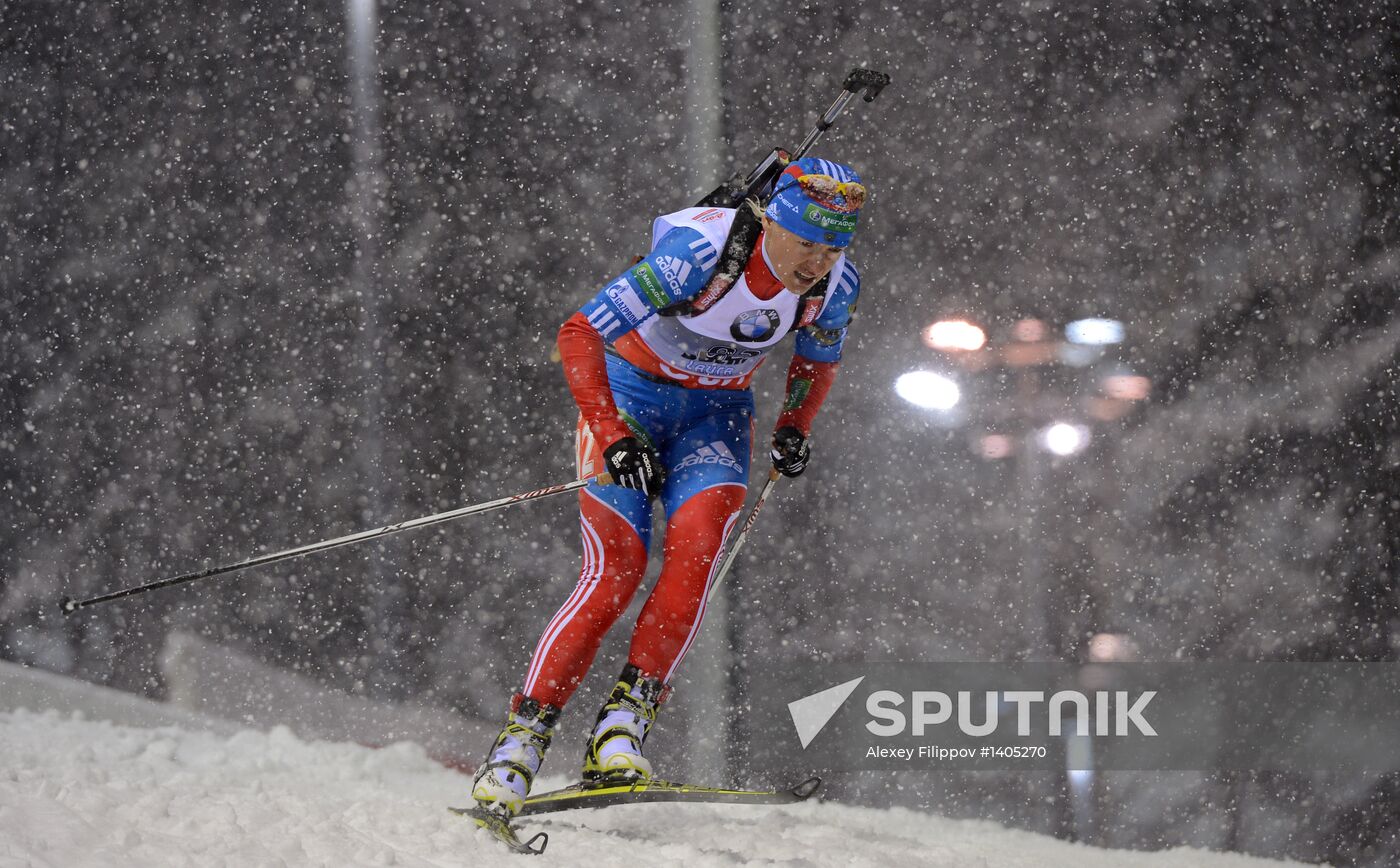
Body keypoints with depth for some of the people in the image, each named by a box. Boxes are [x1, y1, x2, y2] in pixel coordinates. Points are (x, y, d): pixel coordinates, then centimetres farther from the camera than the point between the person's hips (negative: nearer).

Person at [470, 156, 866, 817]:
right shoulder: (701, 250, -31)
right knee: (617, 566, -19)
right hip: (631, 389, -4)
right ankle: (521, 738, -11)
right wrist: (613, 437, -34)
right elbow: (579, 334, -28)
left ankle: (626, 720, -23)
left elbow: (817, 361, 9)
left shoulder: (836, 283, -16)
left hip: (717, 410, 4)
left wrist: (793, 429, -8)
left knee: (698, 538, -25)